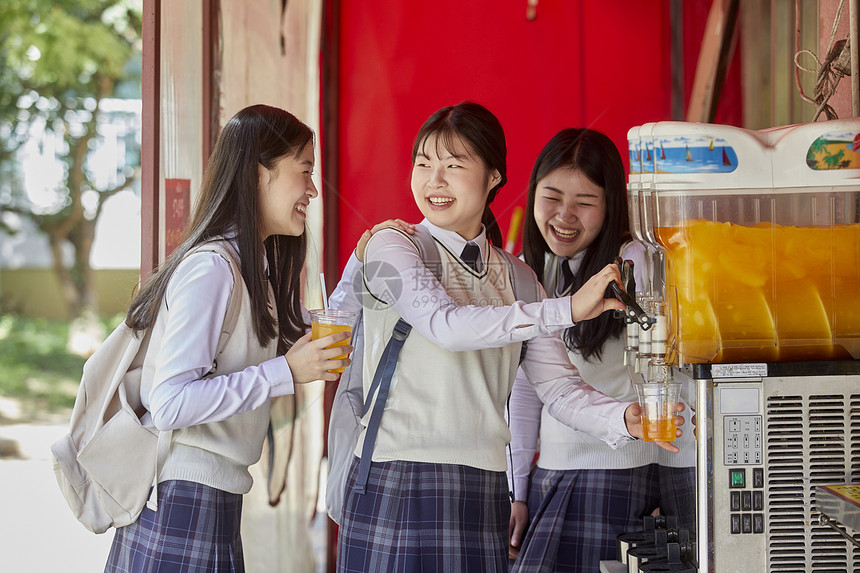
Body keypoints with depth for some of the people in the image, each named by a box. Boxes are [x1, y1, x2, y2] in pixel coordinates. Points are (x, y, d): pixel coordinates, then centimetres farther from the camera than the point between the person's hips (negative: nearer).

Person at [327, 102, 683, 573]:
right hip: (397, 488, -4)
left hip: (484, 495, 5)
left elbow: (557, 384, 7)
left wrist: (624, 418, -13)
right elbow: (446, 325, -20)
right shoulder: (390, 246, -2)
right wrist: (566, 310, -24)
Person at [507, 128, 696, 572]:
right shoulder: (529, 272, 9)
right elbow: (523, 387, 13)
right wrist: (517, 490, 11)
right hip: (552, 473, 6)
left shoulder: (636, 263, -9)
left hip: (621, 473, -5)